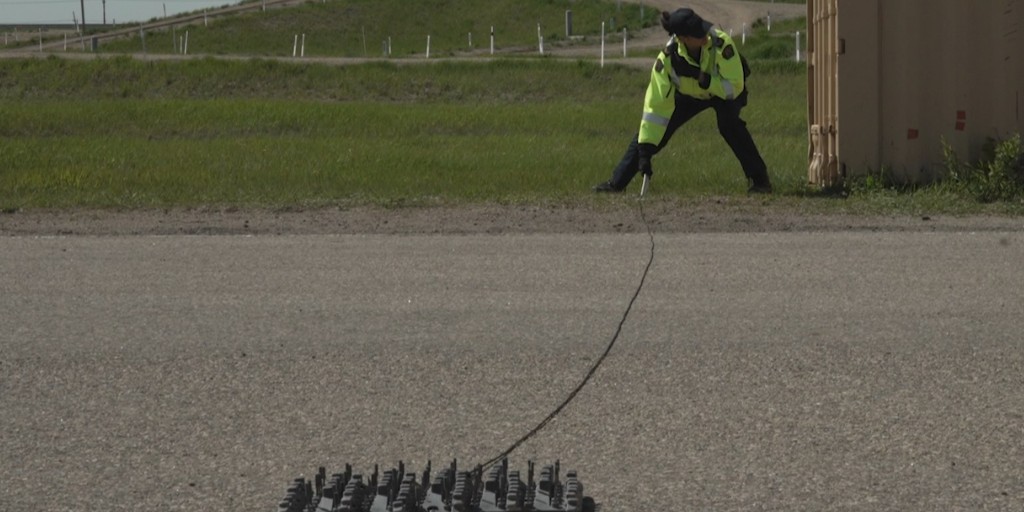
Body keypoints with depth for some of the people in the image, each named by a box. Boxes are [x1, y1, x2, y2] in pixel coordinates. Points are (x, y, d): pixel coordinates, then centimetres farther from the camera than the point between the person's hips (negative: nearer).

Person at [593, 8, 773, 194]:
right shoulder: (668, 58, -32)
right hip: (688, 94, 2)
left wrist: (701, 78, -43)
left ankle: (759, 179, -20)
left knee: (728, 122, -33)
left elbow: (734, 87, -32)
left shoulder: (720, 43, -38)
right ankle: (617, 183, 11)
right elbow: (656, 105, -30)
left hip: (724, 93, -2)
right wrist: (645, 149, -34)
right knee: (646, 134, -5)